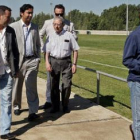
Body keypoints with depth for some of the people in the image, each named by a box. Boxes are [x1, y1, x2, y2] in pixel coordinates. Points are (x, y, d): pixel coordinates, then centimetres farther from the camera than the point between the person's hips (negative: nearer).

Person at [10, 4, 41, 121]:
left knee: (32, 87, -6)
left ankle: (33, 112, -5)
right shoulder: (13, 26, -3)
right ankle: (17, 106, 33)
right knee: (17, 86, 13)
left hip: (32, 60, 1)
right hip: (18, 61, -1)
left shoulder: (35, 27, 8)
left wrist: (38, 60, 7)